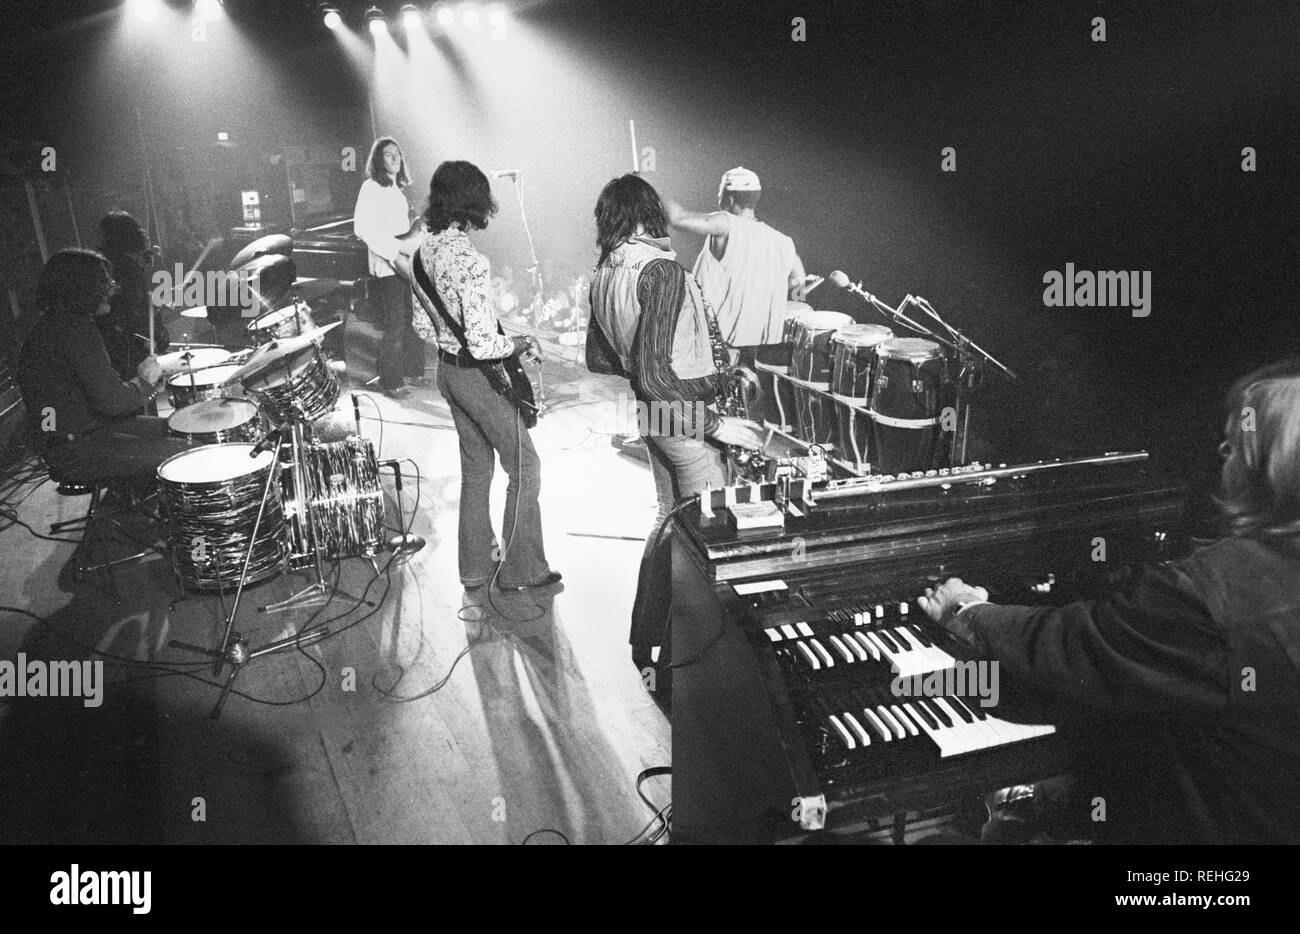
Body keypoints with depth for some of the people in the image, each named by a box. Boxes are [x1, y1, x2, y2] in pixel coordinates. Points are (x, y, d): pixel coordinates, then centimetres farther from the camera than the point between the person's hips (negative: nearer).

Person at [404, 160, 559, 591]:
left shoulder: (422, 251, 2)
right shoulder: (471, 263, -26)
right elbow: (483, 344, -27)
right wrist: (522, 343, -10)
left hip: (447, 370, 9)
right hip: (480, 376, -8)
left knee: (476, 467, 19)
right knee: (524, 466, 5)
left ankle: (476, 565, 28)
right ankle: (521, 569, 11)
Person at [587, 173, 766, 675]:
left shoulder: (604, 274, 4)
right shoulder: (663, 270, -22)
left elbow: (598, 359, 14)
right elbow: (655, 376, -27)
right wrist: (717, 425, -22)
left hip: (651, 414, 9)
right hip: (685, 415, -9)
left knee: (671, 517, 21)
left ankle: (645, 640, 31)